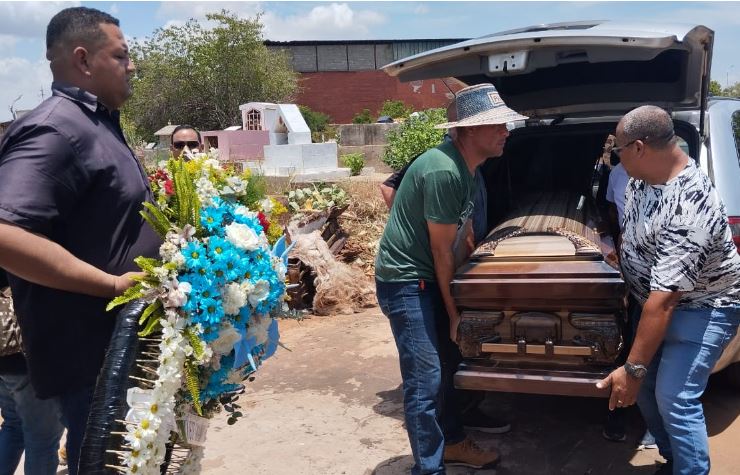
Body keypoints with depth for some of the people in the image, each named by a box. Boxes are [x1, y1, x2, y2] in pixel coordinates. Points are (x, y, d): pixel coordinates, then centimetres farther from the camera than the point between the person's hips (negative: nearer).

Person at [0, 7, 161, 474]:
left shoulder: (97, 123, 13)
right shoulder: (56, 130, -20)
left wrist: (173, 236, 15)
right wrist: (112, 284, -27)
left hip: (123, 341, 10)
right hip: (92, 352, -10)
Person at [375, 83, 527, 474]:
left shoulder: (466, 167, 5)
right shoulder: (444, 172, -25)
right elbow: (442, 251, -19)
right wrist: (454, 313, -10)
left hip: (428, 277, 10)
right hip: (405, 280, -10)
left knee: (446, 365, 20)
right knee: (425, 381, -6)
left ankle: (453, 443, 37)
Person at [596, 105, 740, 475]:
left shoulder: (690, 212, -35)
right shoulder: (644, 175, -8)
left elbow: (663, 302, -35)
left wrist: (632, 369, -31)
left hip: (702, 308, -8)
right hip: (654, 298, 8)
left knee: (675, 398, -16)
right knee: (645, 386, 9)